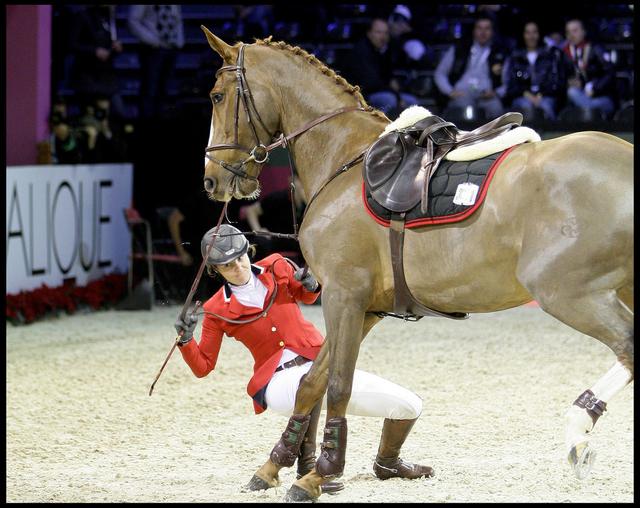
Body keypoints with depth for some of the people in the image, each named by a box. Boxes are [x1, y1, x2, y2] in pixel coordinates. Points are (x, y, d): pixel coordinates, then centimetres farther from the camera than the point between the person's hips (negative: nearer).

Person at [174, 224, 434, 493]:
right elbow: (202, 367, 1)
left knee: (409, 406, -1)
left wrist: (311, 285, 2)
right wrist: (186, 340, -17)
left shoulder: (276, 268, 6)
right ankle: (307, 467, -28)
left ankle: (387, 463, 29)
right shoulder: (217, 310, -1)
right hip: (277, 381, -4)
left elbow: (306, 297, 25)